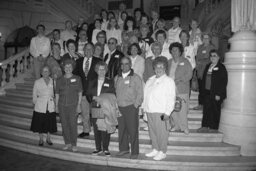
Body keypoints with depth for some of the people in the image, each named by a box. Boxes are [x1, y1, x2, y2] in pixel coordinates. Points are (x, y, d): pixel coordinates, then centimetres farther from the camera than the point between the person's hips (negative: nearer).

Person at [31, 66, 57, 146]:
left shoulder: (53, 81, 1)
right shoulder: (37, 82, 0)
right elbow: (34, 94, 7)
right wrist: (36, 103, 8)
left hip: (50, 107, 1)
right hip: (40, 107, -1)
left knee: (50, 123, 9)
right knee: (40, 123, 6)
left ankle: (48, 139, 27)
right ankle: (41, 139, 25)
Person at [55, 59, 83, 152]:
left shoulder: (77, 79, 4)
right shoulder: (59, 80, 9)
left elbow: (80, 93, 6)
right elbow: (57, 94, 13)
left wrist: (79, 104, 0)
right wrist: (56, 105, 7)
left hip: (73, 105, -2)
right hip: (62, 106, 2)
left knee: (73, 124, -5)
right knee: (64, 125, 5)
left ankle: (74, 144, 5)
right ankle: (67, 143, 18)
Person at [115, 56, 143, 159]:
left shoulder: (135, 78, -1)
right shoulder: (117, 78, 12)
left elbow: (140, 94, -3)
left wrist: (135, 105, -9)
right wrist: (116, 104, 8)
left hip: (131, 107, -4)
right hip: (119, 108, 4)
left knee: (133, 130, -3)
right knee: (121, 129, 8)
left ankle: (134, 152, 7)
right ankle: (123, 149, 23)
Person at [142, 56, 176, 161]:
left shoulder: (168, 81, -4)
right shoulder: (150, 80, 16)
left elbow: (171, 97, -10)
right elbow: (145, 95, 21)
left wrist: (167, 112, -16)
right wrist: (144, 106, 16)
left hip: (160, 111, -6)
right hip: (149, 110, 7)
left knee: (161, 132, -1)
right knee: (152, 131, 12)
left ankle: (162, 152, 11)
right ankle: (155, 149, 25)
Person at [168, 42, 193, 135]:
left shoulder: (185, 62, 2)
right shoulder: (169, 62, 16)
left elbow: (189, 74, -5)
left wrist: (179, 80, -17)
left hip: (182, 90, -4)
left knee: (182, 109, -6)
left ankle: (184, 127, 8)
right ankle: (177, 125, 21)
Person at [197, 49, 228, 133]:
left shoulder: (221, 67, -7)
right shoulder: (208, 66, 14)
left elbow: (224, 82, -12)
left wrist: (218, 94, -16)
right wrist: (203, 90, 8)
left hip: (216, 94, -6)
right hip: (207, 92, 6)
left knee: (215, 110, 3)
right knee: (206, 109, 8)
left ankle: (214, 128, 13)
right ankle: (205, 127, 16)